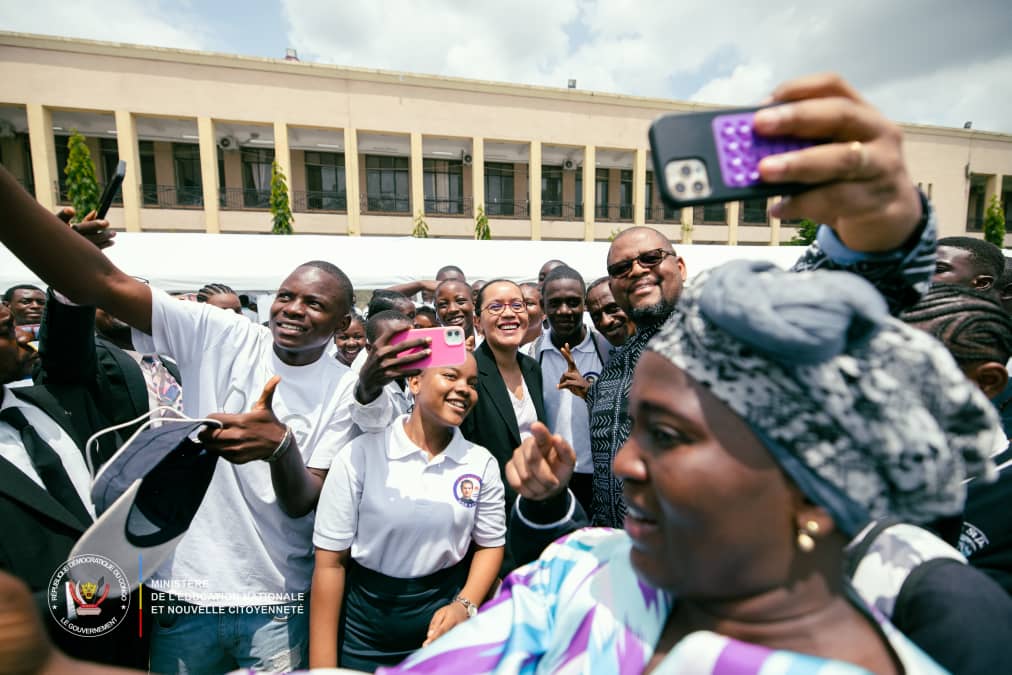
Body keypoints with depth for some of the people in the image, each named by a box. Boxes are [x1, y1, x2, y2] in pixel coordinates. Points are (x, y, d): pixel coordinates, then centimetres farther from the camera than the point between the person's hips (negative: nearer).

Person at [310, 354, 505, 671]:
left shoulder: (482, 463, -8)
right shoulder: (360, 455, -15)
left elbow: (490, 545, 1)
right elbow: (330, 563, -12)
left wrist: (465, 605, -14)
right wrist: (322, 667, -10)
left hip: (445, 630, 2)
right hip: (364, 639, -1)